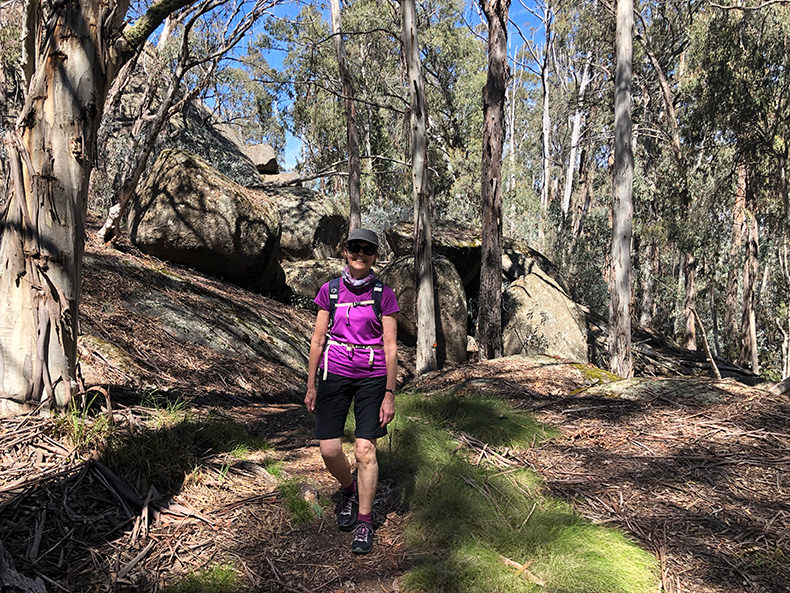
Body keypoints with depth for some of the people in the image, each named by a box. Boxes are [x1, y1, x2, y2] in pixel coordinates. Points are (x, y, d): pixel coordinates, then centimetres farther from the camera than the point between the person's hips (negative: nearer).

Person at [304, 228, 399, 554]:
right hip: (334, 374, 2)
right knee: (329, 449, -1)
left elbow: (390, 347, -3)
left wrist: (389, 394, -7)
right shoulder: (329, 290, 2)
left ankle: (365, 521, 13)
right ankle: (349, 489, 32)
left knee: (364, 449, -6)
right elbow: (317, 340, 6)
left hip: (371, 378, -2)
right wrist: (311, 385, 7)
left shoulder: (384, 295, -3)